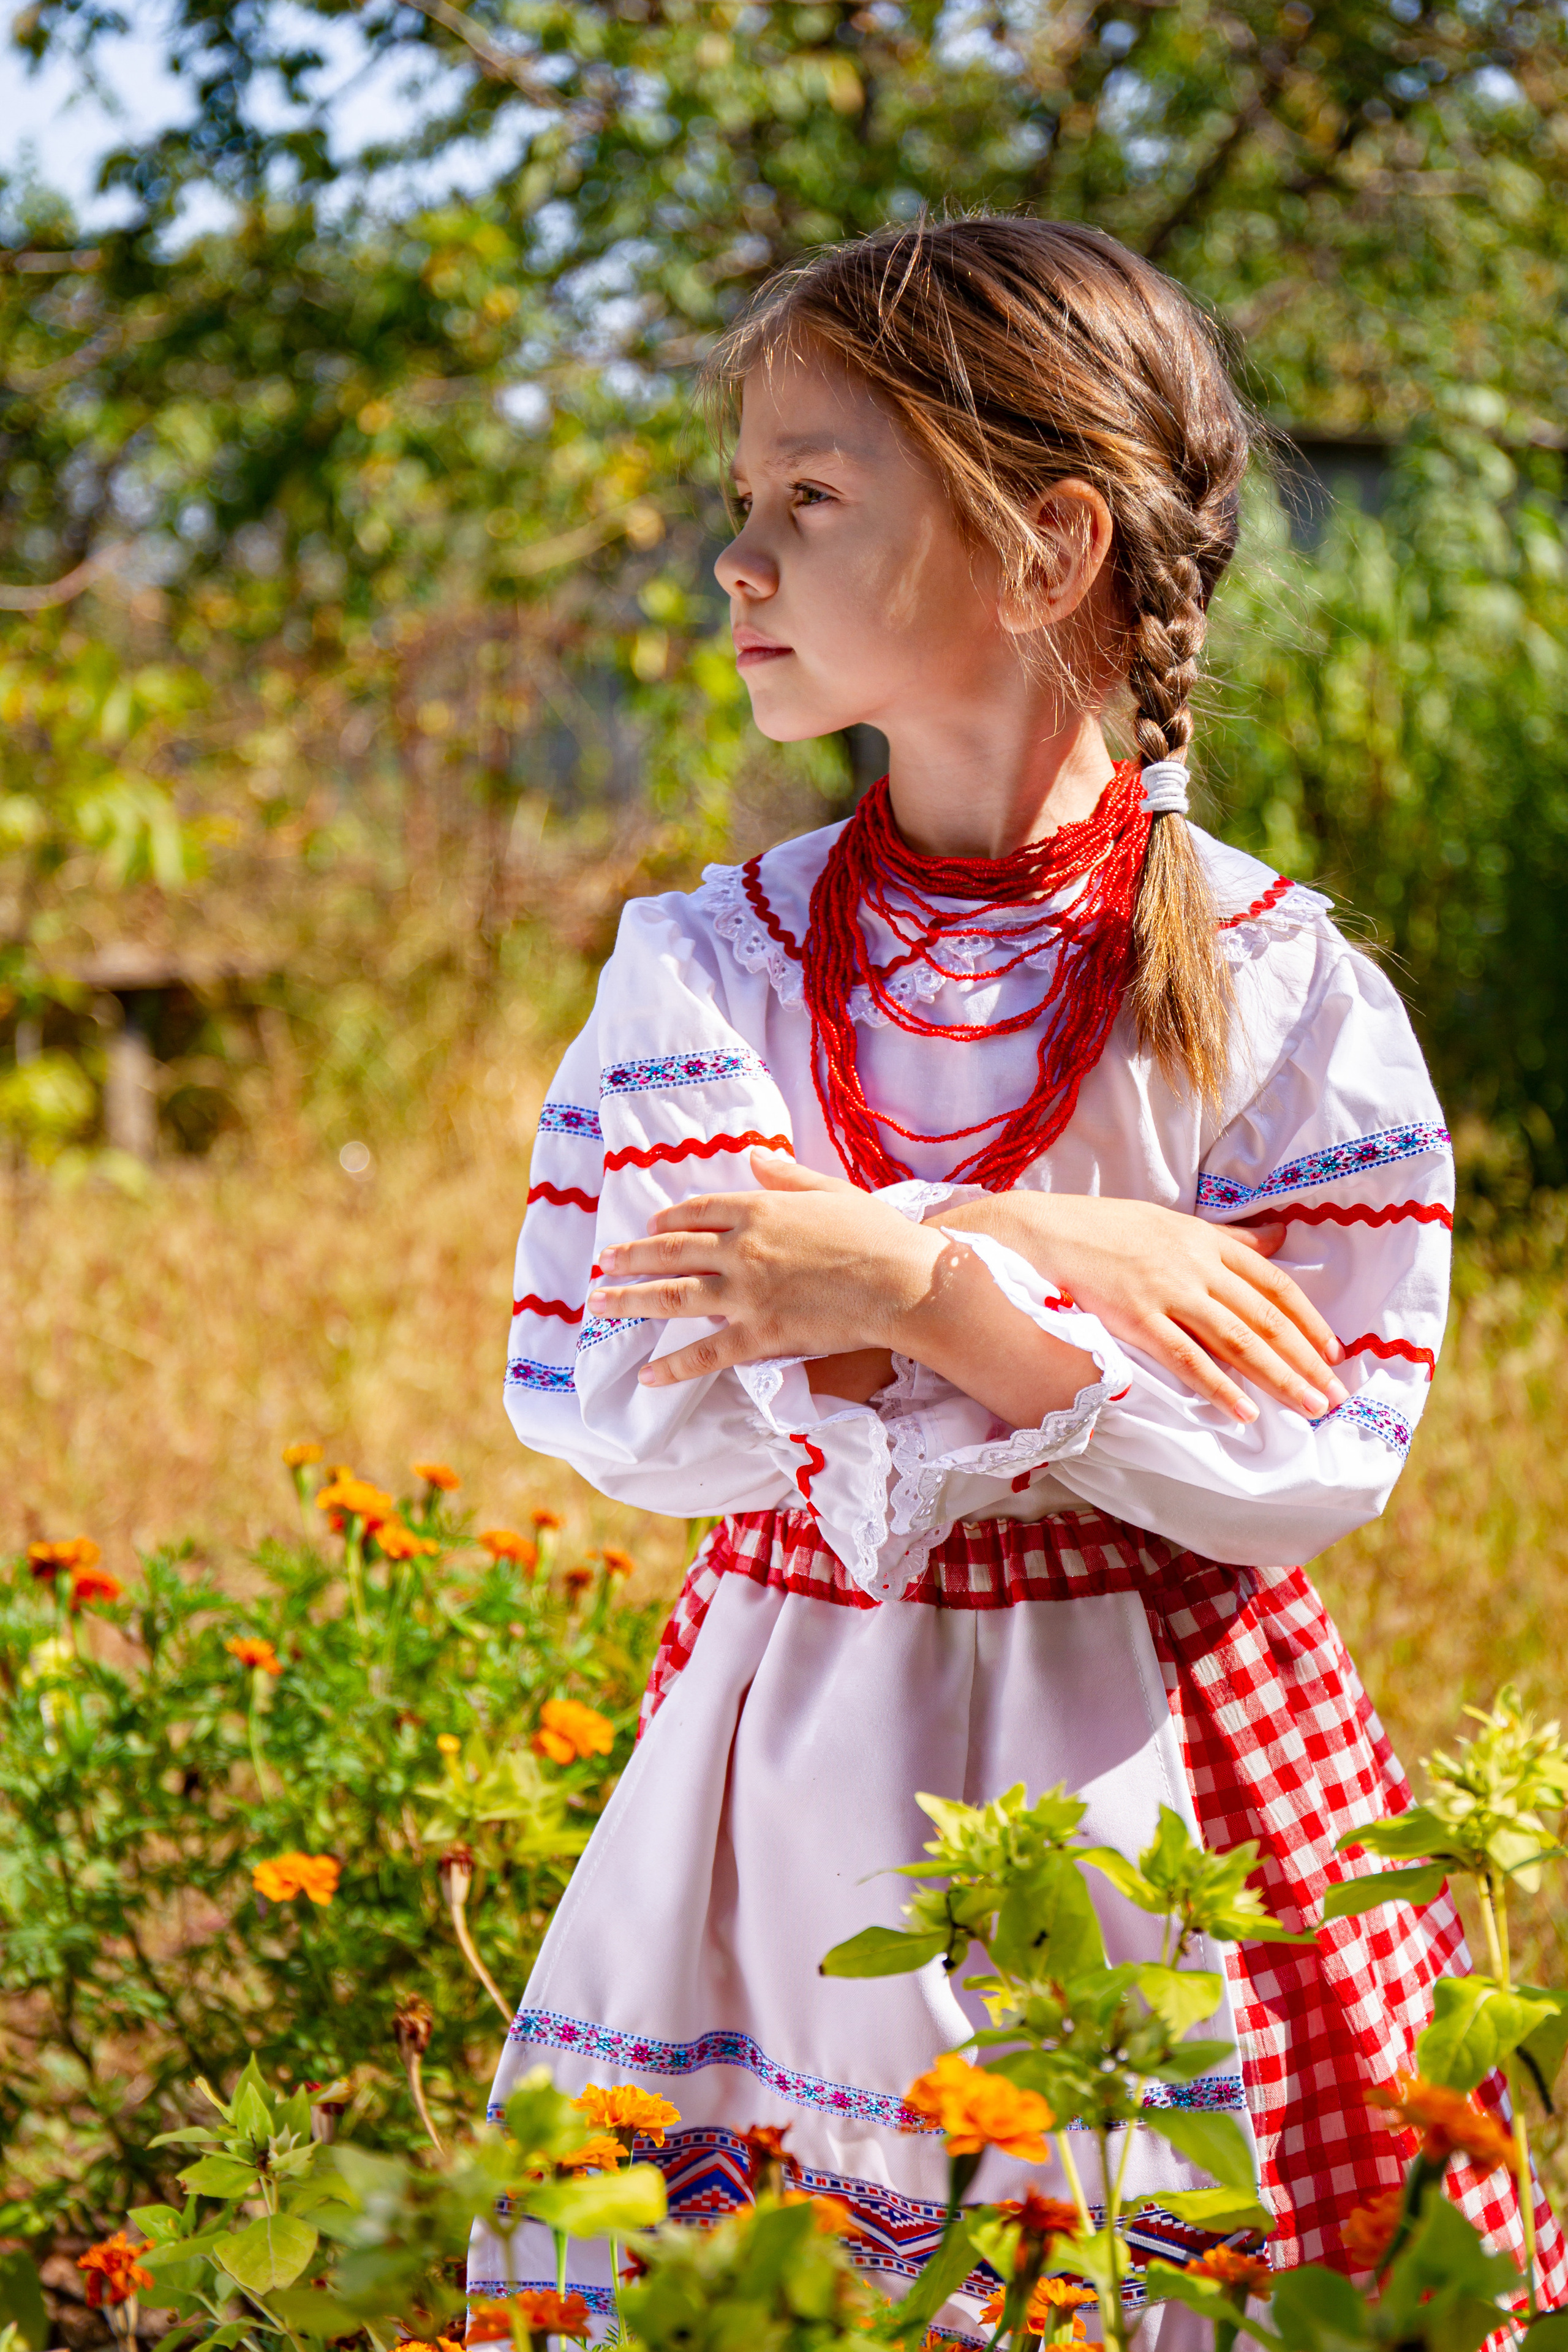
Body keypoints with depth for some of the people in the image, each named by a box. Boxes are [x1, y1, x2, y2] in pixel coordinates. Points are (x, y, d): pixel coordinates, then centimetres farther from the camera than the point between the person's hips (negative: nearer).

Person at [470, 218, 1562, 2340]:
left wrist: (920, 1290, -24)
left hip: (1158, 1765, -2)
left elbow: (1318, 1459, -13)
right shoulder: (706, 963, -1)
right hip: (796, 1755, 2)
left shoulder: (1282, 986, -8)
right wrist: (1028, 1260, -21)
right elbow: (602, 1399, -11)